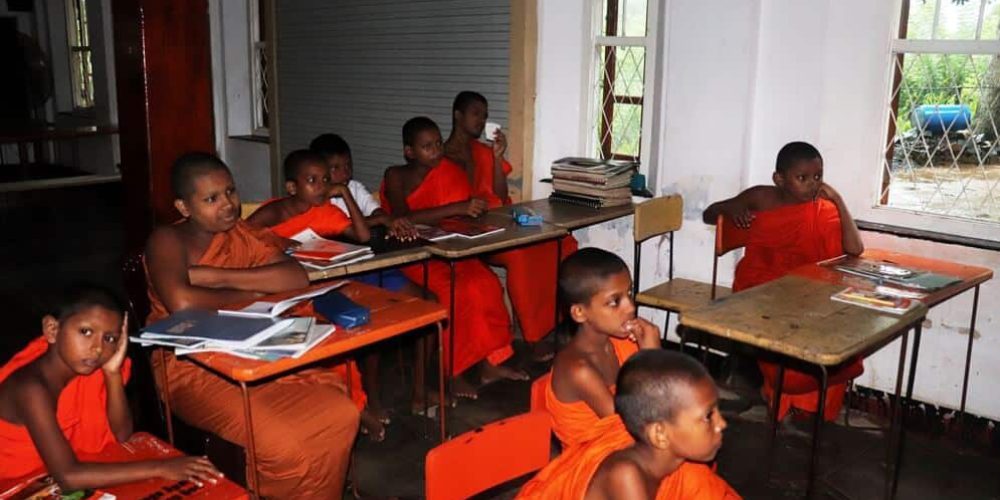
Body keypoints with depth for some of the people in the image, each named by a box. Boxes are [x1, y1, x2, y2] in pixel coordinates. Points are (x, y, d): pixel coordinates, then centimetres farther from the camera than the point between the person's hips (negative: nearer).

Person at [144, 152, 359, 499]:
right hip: (191, 368, -5)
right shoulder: (167, 241, -8)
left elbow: (296, 277, -11)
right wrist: (249, 293, -11)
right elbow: (181, 302, -28)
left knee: (339, 414, -14)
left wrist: (217, 276, -18)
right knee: (281, 442, -26)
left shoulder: (245, 235, 6)